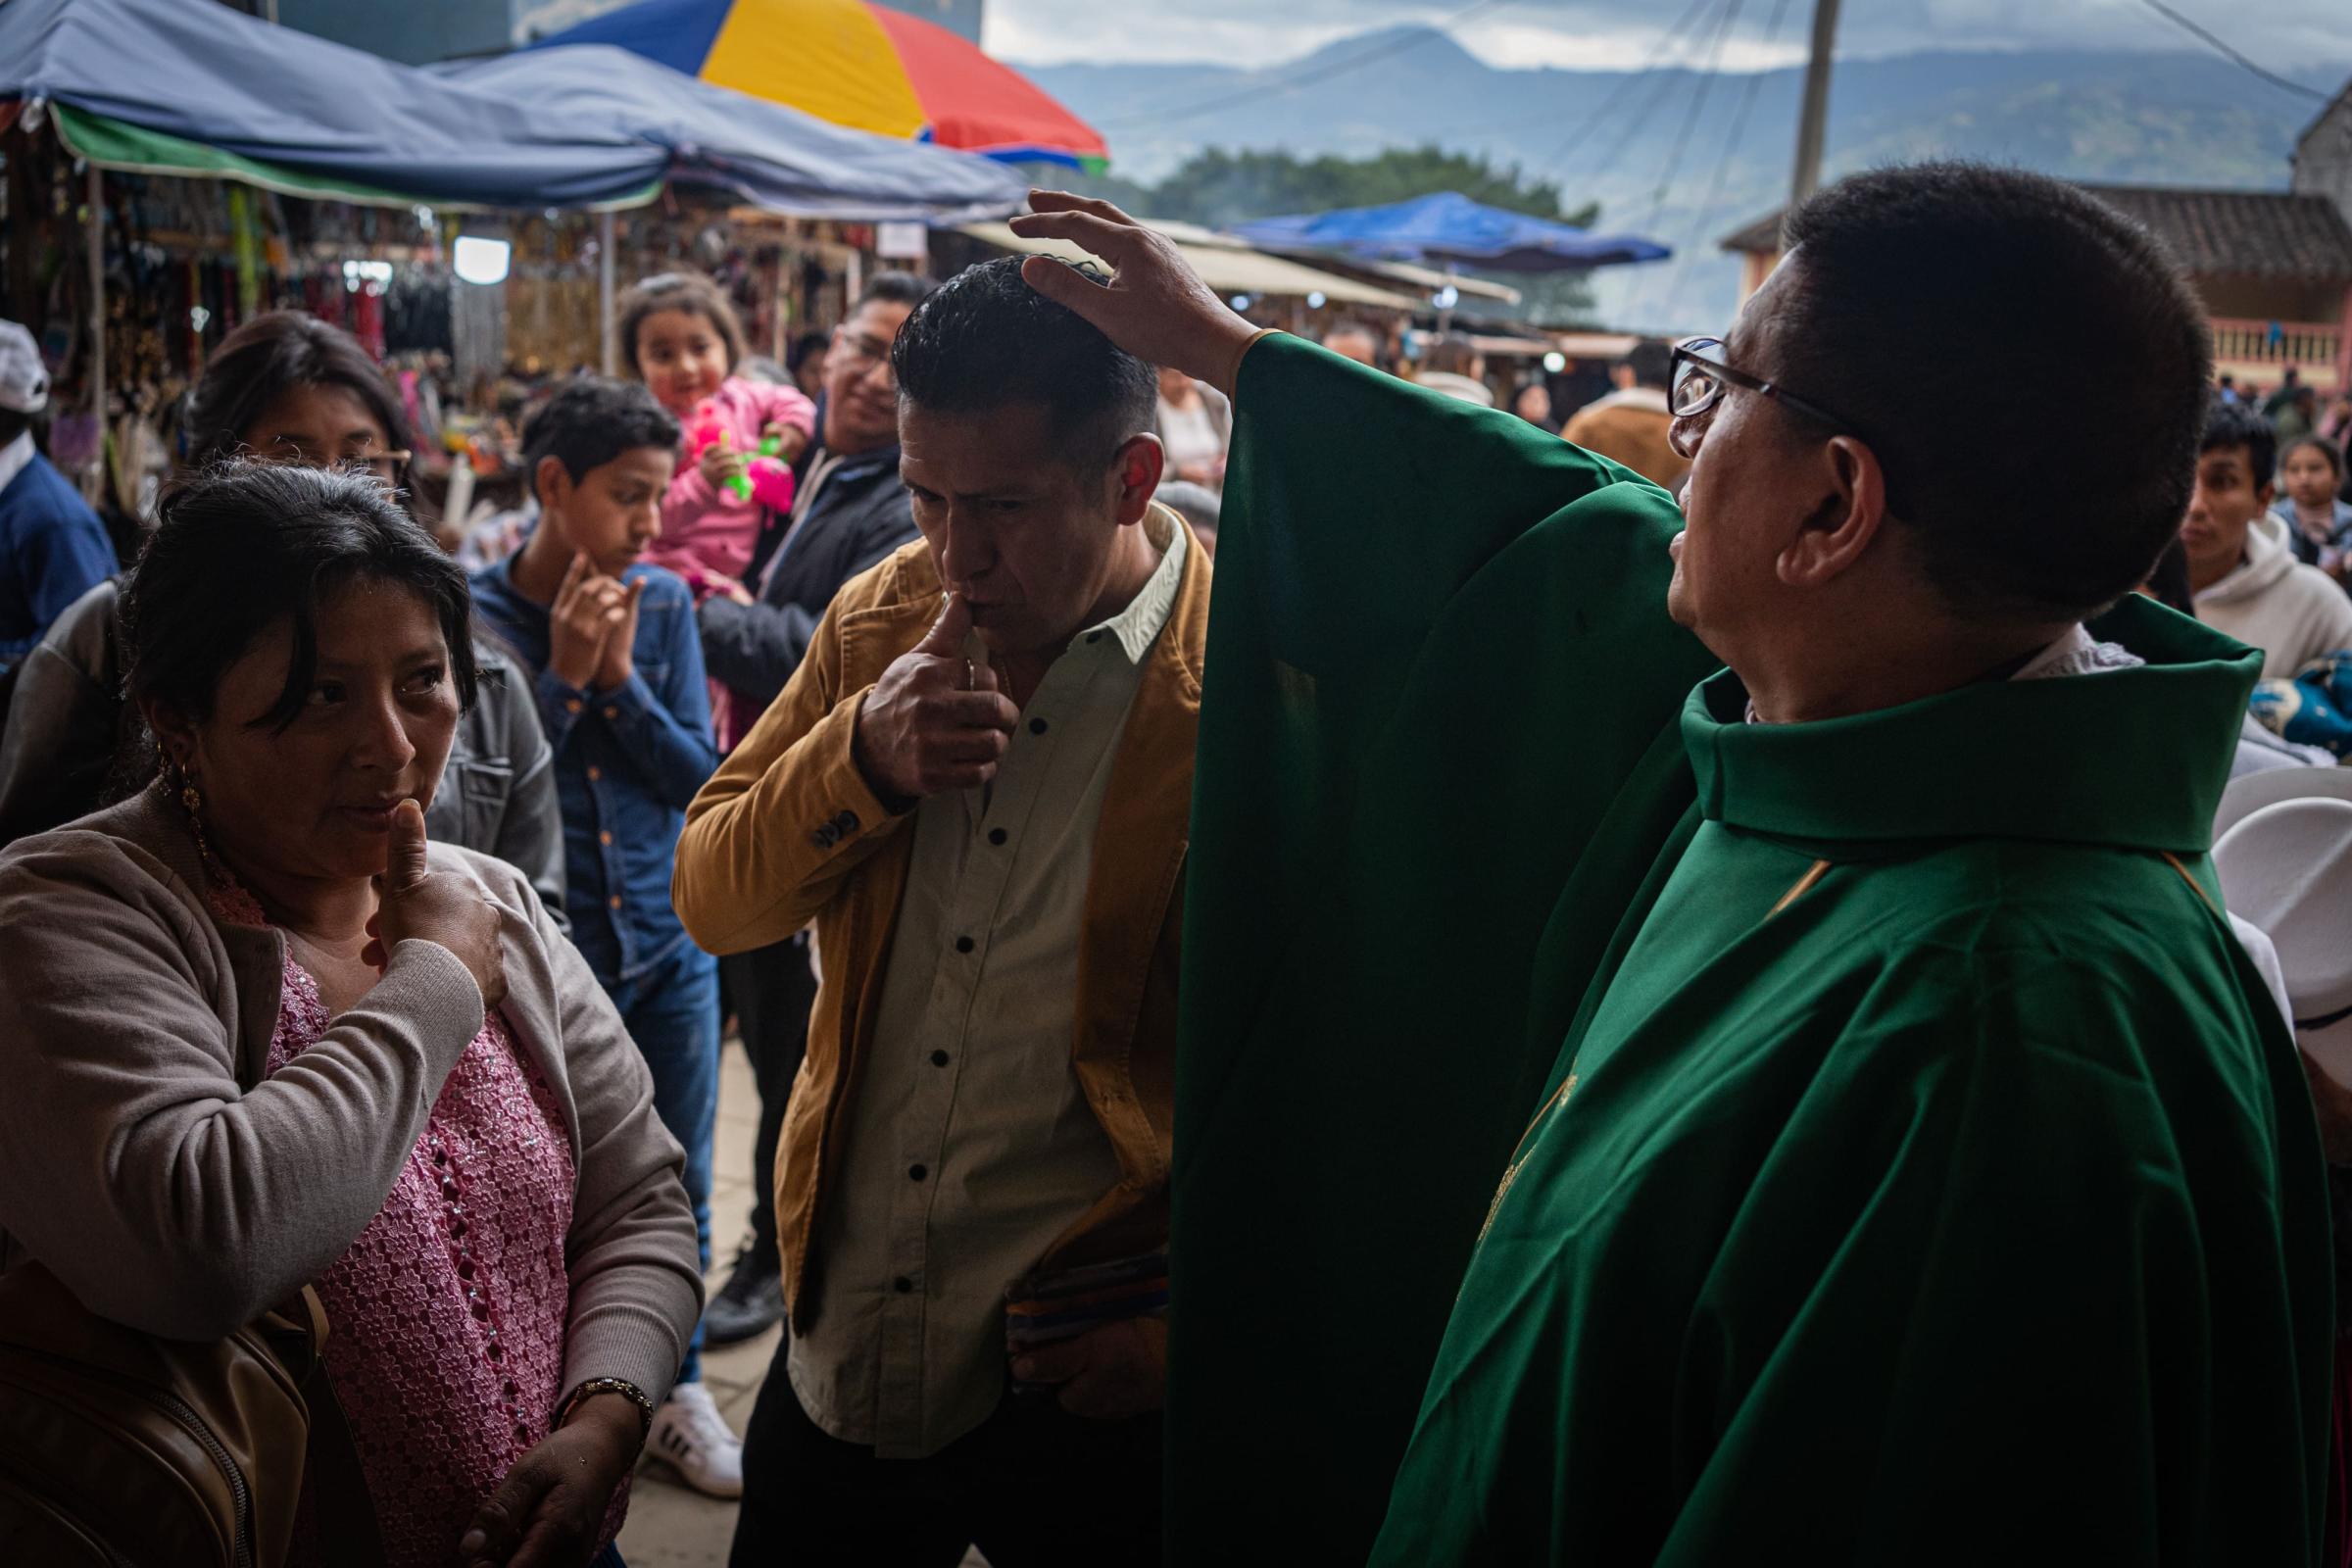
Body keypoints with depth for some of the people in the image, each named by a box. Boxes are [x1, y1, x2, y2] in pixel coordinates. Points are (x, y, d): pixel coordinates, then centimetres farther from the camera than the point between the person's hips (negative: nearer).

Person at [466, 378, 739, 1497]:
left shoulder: (663, 602, -2)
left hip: (668, 945, 3)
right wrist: (565, 675, -19)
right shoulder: (474, 616, -10)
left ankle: (676, 1393, 33)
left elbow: (697, 774, -3)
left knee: (678, 1189, 13)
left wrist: (619, 673, -15)